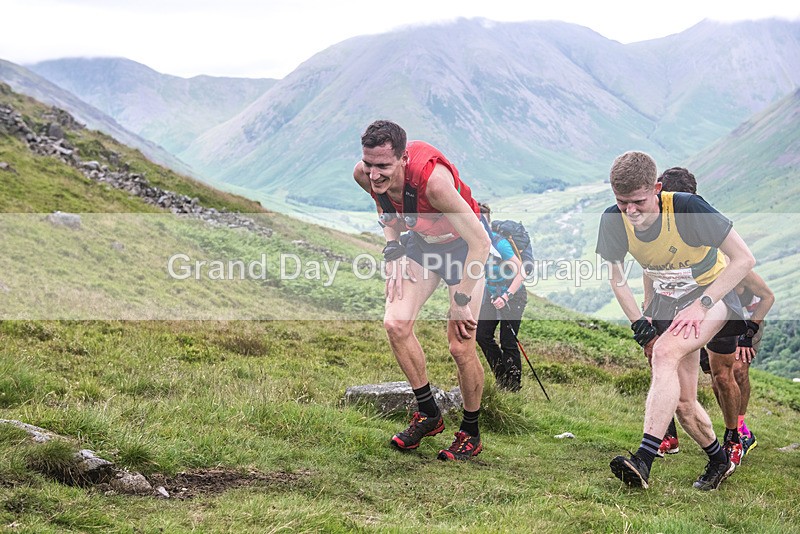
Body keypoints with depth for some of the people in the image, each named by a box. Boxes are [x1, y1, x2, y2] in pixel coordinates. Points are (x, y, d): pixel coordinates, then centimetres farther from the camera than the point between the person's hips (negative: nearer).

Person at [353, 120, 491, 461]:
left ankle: (470, 434, 14)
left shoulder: (433, 178, -40)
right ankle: (428, 414, 11)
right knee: (395, 323, -10)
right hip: (420, 242, 6)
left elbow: (481, 241, -30)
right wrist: (393, 251, -8)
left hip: (463, 245, -5)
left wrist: (461, 301, -24)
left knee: (460, 346, -9)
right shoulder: (364, 175, -21)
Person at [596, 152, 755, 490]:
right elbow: (617, 279, 3)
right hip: (666, 303, 5)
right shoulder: (614, 221, -15)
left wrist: (701, 304, -28)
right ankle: (720, 461, 32)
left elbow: (744, 259, -24)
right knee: (682, 403, 2)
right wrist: (639, 325, -8)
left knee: (666, 352, -33)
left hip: (712, 293, -5)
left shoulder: (687, 207, -28)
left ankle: (644, 460, -40)